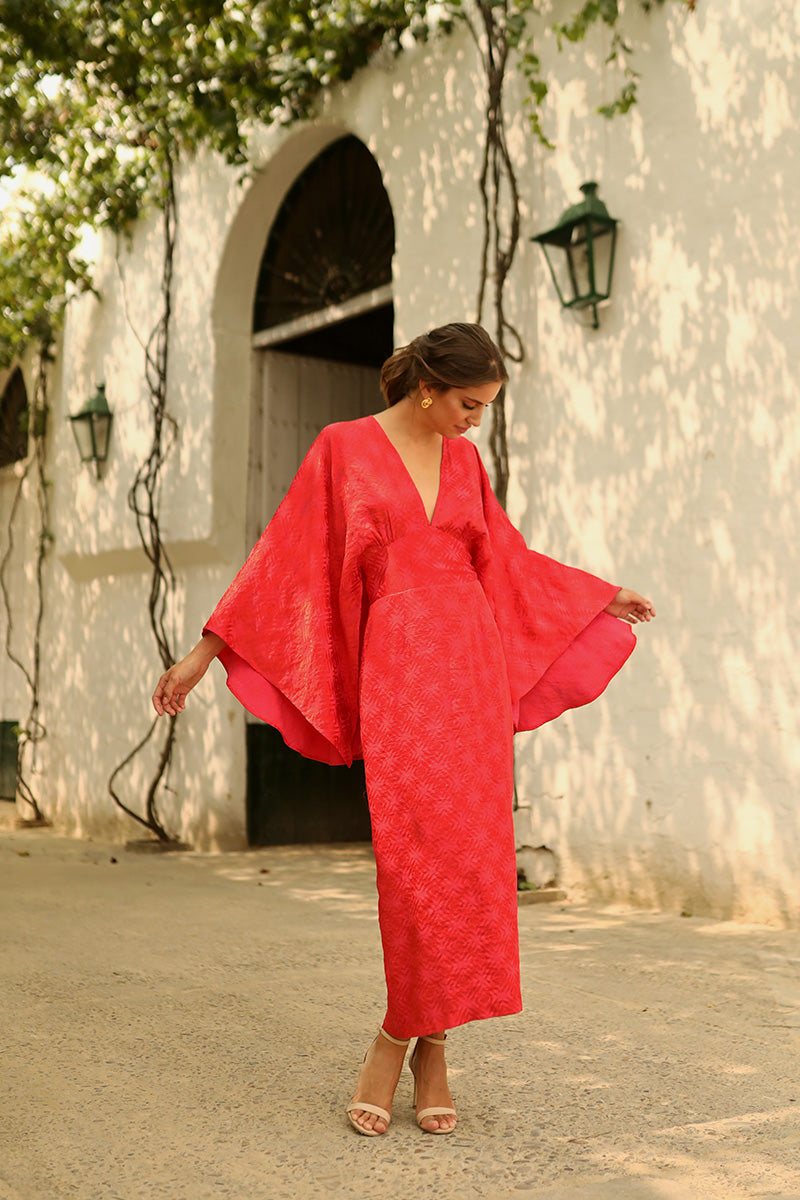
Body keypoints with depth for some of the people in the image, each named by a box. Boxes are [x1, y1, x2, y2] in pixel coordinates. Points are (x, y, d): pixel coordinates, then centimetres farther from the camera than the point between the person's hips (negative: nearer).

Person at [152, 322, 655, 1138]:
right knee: (413, 858, -11)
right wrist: (202, 654, 1)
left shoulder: (464, 461, 15)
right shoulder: (344, 448, 2)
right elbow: (286, 555, 3)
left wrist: (601, 597, 31)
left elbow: (504, 558, 26)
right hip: (397, 666, -4)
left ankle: (414, 1041, 11)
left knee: (467, 857, -1)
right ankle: (414, 1042, 5)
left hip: (473, 666, 4)